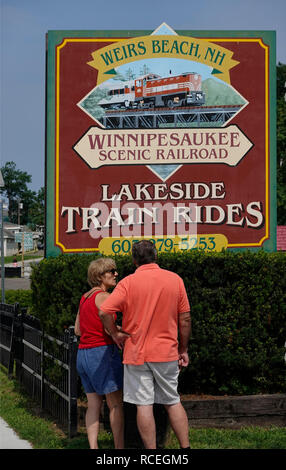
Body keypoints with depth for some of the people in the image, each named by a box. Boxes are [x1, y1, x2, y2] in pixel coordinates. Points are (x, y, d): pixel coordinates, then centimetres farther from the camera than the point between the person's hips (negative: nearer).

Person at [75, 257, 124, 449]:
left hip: (83, 353, 8)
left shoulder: (85, 297, 15)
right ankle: (120, 447, 0)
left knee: (93, 404, 8)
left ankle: (93, 447, 4)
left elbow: (78, 330, 19)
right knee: (116, 404, -1)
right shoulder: (104, 297, -11)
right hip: (102, 352, -8)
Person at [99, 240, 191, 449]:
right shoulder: (175, 280, 1)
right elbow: (185, 318, 4)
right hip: (167, 352, 2)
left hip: (137, 353, -2)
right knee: (173, 402, 15)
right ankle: (185, 446, 16)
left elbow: (104, 311, -16)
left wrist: (115, 334, 0)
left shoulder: (129, 282, -7)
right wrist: (183, 349, 13)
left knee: (144, 405, 2)